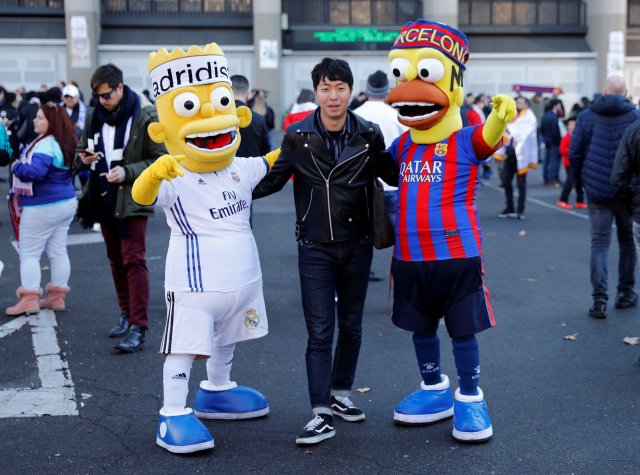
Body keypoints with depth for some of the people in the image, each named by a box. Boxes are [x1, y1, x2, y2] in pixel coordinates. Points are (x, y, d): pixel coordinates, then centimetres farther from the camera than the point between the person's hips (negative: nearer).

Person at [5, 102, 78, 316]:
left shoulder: (46, 145, -21)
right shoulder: (64, 143, 9)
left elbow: (35, 171, -33)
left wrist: (17, 166, -13)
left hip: (43, 207, -9)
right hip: (66, 203, 9)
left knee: (29, 253, -1)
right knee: (58, 251, 12)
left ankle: (29, 299, -1)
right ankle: (57, 296, 18)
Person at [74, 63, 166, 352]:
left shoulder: (146, 118, -10)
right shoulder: (94, 117, 8)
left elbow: (161, 160, -10)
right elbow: (80, 152, 18)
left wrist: (128, 171, -21)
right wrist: (83, 158, -6)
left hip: (133, 201, -6)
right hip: (104, 200, 6)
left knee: (134, 261, -9)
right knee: (116, 260, 14)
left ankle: (138, 328, -8)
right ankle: (126, 314, 28)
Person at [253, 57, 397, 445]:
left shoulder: (369, 135, -4)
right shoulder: (298, 136, -6)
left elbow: (393, 175, 6)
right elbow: (272, 179, 1)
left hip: (357, 246, 2)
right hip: (315, 249, -2)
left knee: (351, 326, 14)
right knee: (320, 331, -3)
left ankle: (340, 394, 33)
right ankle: (322, 414, 0)